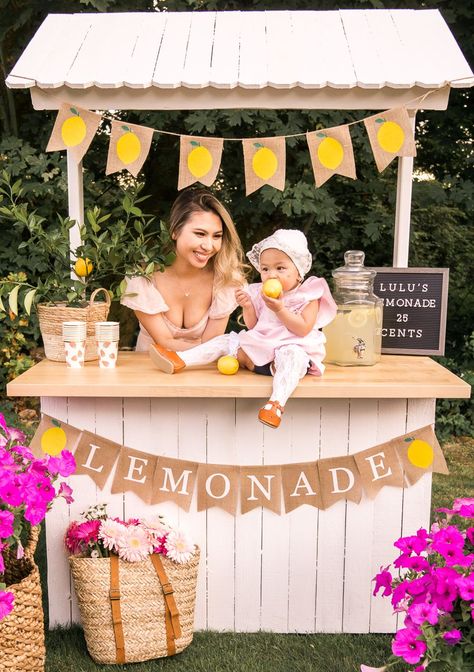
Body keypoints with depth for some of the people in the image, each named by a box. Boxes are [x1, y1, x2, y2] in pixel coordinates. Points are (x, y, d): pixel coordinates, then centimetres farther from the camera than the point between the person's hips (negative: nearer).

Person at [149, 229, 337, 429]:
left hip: (292, 348, -6)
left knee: (291, 356, -40)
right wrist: (247, 306, -7)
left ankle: (277, 403, -55)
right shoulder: (260, 293, 11)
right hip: (259, 347, 6)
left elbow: (303, 329, -16)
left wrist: (280, 309, -23)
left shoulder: (308, 296, -5)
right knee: (225, 341, -3)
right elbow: (252, 326, 12)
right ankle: (179, 360, -10)